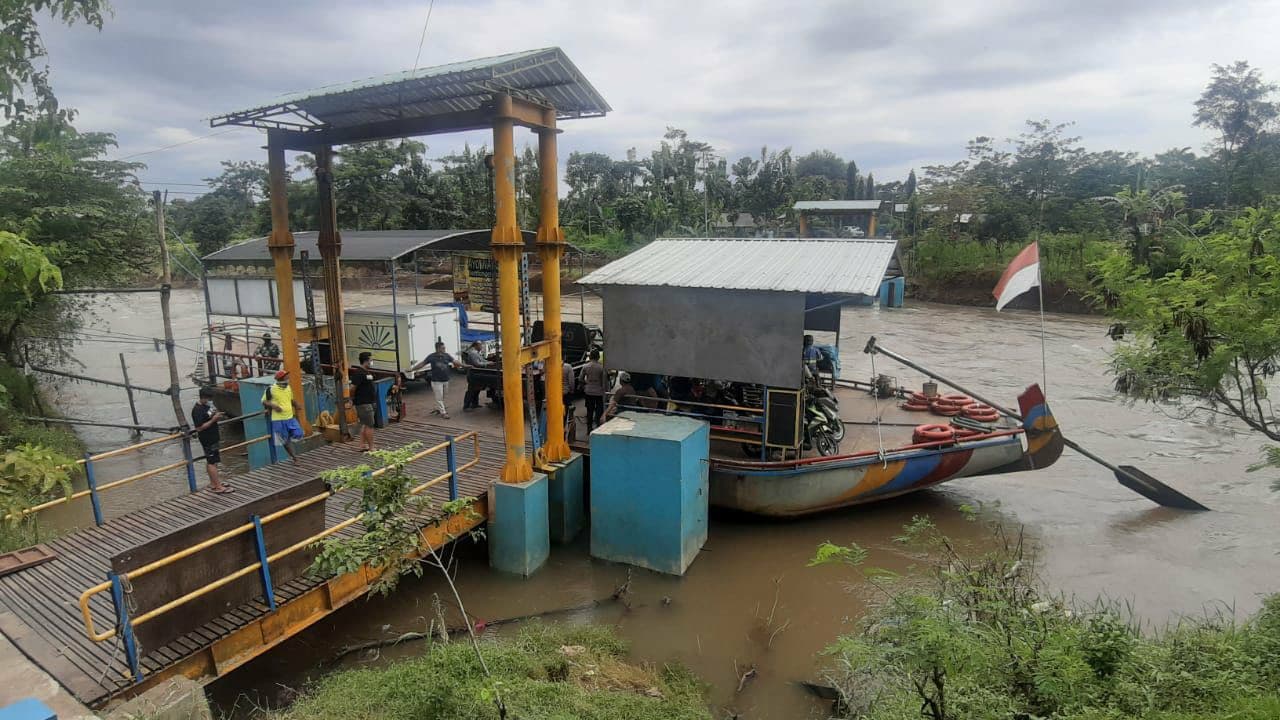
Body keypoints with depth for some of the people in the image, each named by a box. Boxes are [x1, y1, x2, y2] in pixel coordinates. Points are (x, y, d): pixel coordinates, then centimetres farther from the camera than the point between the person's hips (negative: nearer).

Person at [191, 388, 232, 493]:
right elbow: (199, 428, -24)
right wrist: (213, 419, -26)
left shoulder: (206, 405, 7)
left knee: (211, 461, 18)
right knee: (212, 462, -6)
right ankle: (218, 487, -3)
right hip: (207, 440, -10)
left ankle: (213, 482, 29)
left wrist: (217, 415, 2)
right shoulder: (197, 410, -22)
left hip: (213, 437, 10)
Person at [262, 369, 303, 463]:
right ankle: (294, 457, 16)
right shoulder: (271, 389, -10)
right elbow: (264, 402, -3)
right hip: (278, 419, -5)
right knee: (285, 440, 5)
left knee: (298, 434, -4)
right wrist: (273, 406, -22)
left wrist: (296, 405, 3)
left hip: (290, 417, 5)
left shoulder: (288, 388, 7)